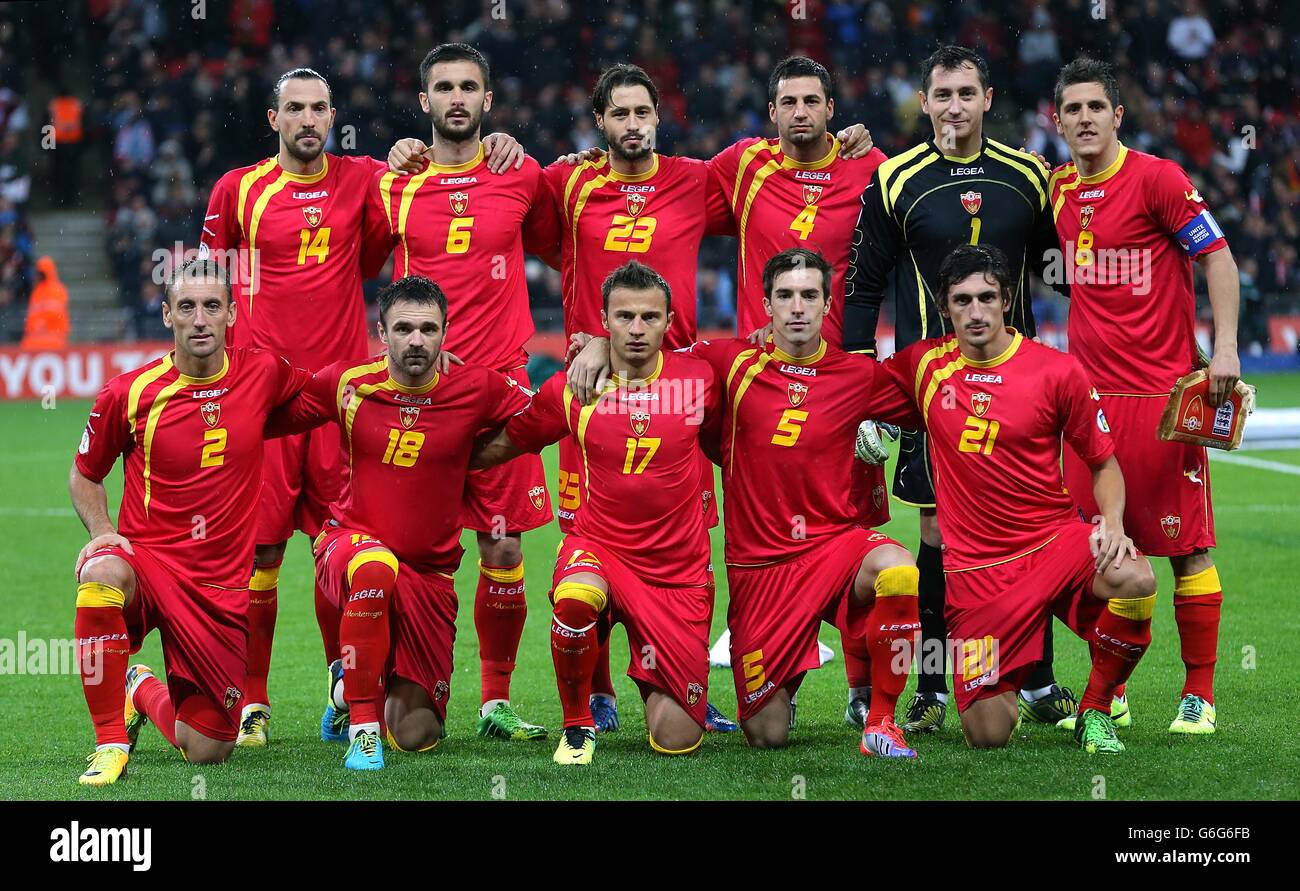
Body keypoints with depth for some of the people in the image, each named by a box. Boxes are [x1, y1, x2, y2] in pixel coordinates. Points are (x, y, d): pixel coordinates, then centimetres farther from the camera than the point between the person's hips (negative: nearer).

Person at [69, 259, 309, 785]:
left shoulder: (263, 375, -1)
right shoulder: (129, 393, -5)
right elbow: (84, 475, 11)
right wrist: (102, 532, -8)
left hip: (221, 588, 2)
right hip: (146, 561, -2)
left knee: (206, 752, 2)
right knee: (102, 574, -40)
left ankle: (145, 692, 38)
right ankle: (111, 741, -24)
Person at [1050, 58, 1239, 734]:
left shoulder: (1156, 178, -6)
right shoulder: (1059, 189, 10)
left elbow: (1217, 255, -6)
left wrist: (1225, 347, -14)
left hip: (1162, 390, -5)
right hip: (1090, 393, 5)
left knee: (1187, 545, -2)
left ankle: (1199, 695, 5)